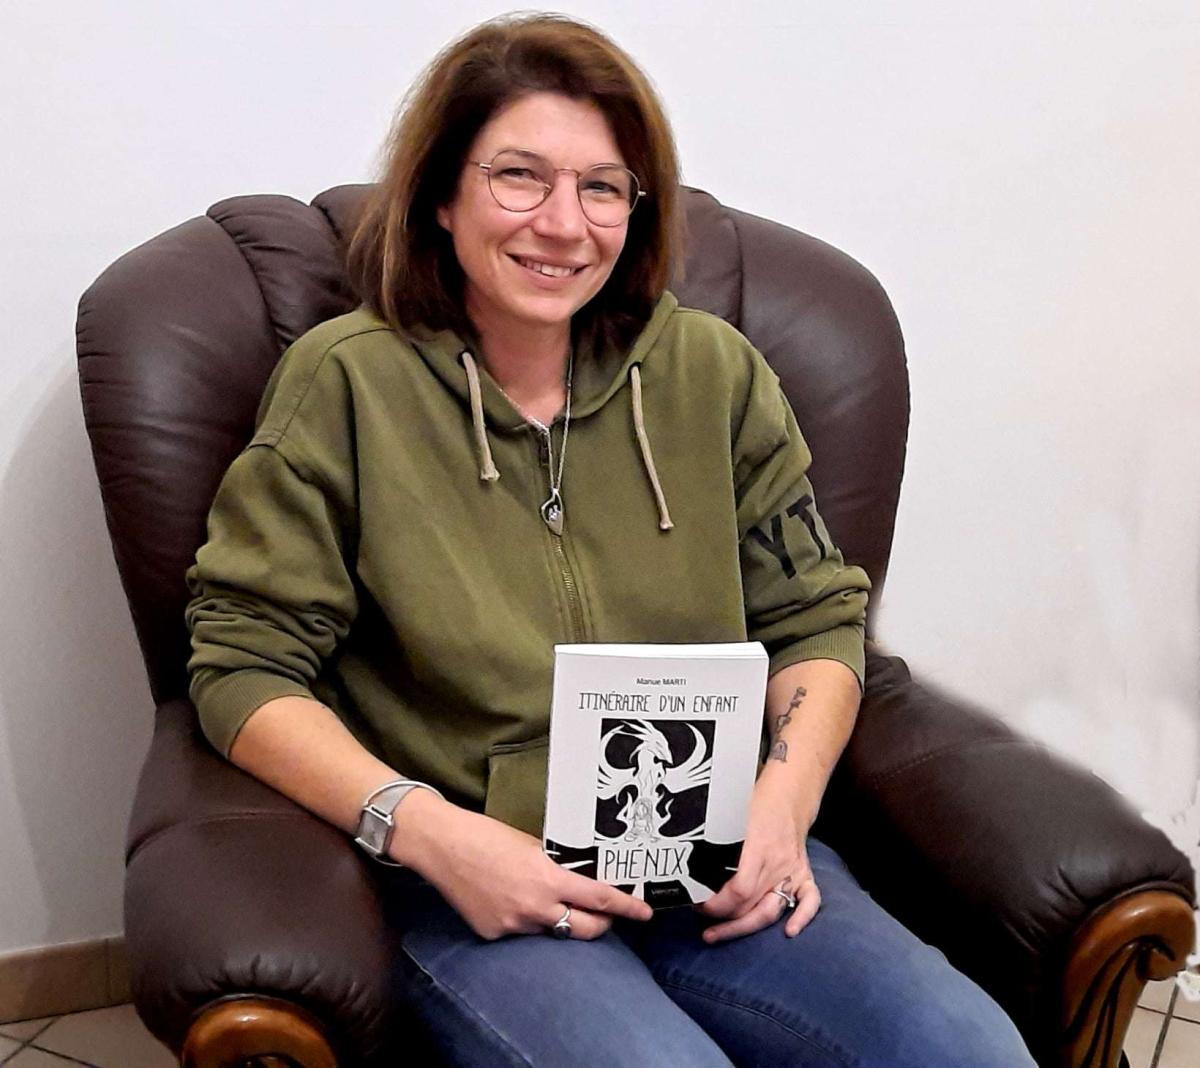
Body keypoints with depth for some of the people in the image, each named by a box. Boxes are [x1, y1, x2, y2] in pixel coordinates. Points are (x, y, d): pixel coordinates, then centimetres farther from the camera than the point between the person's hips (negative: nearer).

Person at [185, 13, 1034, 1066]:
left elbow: (817, 616, 13)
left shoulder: (712, 372, 7)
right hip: (475, 882, -3)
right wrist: (428, 830, -16)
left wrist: (785, 799, -6)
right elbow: (246, 666, -2)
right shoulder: (348, 382, -2)